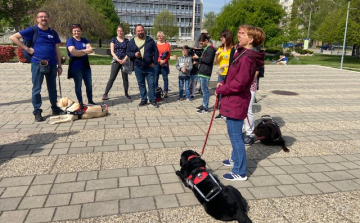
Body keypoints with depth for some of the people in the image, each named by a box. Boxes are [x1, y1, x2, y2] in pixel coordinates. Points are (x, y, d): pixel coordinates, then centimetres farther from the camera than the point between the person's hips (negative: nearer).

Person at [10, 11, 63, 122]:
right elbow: (13, 37, -1)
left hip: (52, 64, 4)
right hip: (38, 64, -3)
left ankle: (55, 109, 25)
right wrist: (27, 49, -6)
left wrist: (59, 66, 8)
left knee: (52, 88, 13)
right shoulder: (32, 30, 0)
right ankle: (37, 112, 10)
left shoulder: (53, 33, 11)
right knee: (36, 89, 2)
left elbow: (57, 50, 12)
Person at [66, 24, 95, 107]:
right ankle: (80, 102, 14)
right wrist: (85, 51, -10)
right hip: (76, 66, -5)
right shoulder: (70, 40, -2)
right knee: (78, 85, 4)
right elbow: (73, 52, -17)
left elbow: (91, 50, -3)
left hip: (86, 66, 5)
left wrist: (79, 51, -13)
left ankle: (90, 101, 22)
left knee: (89, 84, 9)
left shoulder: (84, 40, 11)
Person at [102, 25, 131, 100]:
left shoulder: (126, 41, 9)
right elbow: (112, 51, -1)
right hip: (115, 61, -1)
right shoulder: (113, 40, 5)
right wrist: (117, 59, -15)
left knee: (125, 78, 7)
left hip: (124, 61, 2)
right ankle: (105, 94, -2)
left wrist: (124, 59, -12)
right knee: (112, 78, -5)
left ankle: (126, 93, 19)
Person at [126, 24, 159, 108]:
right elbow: (128, 52, 8)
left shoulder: (150, 40, 3)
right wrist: (134, 55, -13)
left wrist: (154, 62, -4)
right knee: (141, 84, 9)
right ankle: (144, 100, 20)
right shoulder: (132, 41, 6)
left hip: (149, 67, -1)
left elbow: (156, 52, 5)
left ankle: (152, 100, 12)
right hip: (138, 67, 2)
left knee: (151, 84, 1)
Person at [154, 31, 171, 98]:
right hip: (156, 63, 0)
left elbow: (169, 54, 1)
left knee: (165, 78, 0)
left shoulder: (167, 44, 7)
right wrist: (159, 60, -13)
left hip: (164, 63, 0)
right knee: (155, 78, 2)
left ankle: (165, 92, 4)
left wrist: (164, 61, -11)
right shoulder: (155, 44, 6)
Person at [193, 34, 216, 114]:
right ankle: (204, 105, 25)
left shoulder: (210, 48, -12)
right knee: (203, 90, 15)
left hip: (205, 73, -10)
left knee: (205, 90, -5)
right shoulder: (206, 48, 18)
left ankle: (205, 108, 1)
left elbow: (208, 60, -20)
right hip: (202, 72, 10)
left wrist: (198, 58, -10)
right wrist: (199, 60, 4)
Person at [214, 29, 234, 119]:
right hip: (221, 74, 7)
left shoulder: (232, 49, -8)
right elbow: (215, 63, 13)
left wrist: (227, 65, -24)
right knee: (220, 93, 10)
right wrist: (216, 55, -3)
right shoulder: (220, 49, 12)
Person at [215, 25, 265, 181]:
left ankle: (240, 172, 10)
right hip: (235, 101, 11)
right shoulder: (242, 53, 11)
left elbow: (238, 83, -25)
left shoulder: (246, 58, -22)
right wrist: (224, 84, 3)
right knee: (235, 134, 24)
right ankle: (235, 159, 44)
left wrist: (220, 89, -11)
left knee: (235, 136, -2)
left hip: (236, 102, -11)